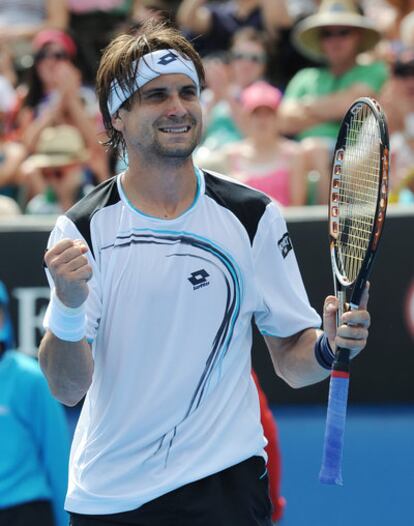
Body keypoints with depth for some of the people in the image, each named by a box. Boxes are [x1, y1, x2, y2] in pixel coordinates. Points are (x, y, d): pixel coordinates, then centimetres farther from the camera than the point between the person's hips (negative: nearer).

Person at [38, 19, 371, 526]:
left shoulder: (254, 216, 1)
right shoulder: (82, 229, -3)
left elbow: (291, 360, 4)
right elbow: (68, 388, -9)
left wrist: (328, 349, -18)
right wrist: (68, 305, -27)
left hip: (223, 484, 0)